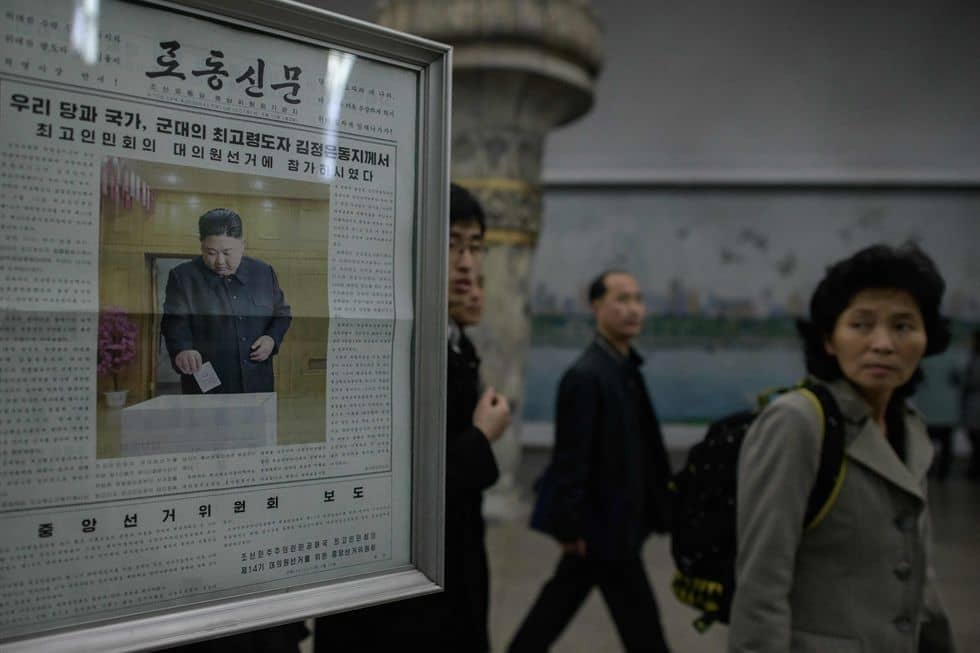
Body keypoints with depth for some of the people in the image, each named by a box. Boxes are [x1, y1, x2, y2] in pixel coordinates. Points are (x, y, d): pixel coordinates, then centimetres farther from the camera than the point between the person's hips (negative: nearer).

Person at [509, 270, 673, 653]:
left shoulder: (626, 368, 8)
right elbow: (570, 461, -21)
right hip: (602, 525, -9)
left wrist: (655, 510, 13)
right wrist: (569, 527, -19)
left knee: (556, 609, 20)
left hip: (610, 522, 9)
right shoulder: (585, 375, -20)